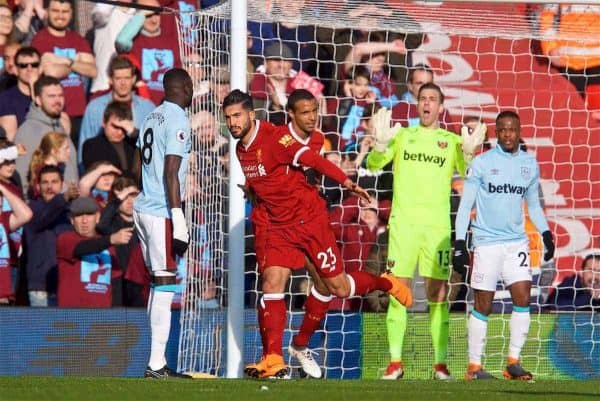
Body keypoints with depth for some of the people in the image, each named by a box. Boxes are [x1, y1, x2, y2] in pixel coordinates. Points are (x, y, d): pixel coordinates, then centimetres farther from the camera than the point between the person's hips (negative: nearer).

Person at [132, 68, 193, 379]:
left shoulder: (151, 118, 14)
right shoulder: (178, 121, -12)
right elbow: (171, 172, -18)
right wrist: (178, 218, -20)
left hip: (143, 208, 9)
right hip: (161, 213, -9)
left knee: (158, 283, 13)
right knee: (165, 285, -7)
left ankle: (155, 358, 14)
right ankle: (156, 365, -9)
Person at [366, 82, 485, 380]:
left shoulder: (451, 141, 10)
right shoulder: (402, 135, 12)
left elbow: (467, 173, 0)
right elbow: (373, 165, 5)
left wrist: (468, 154, -21)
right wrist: (381, 145, -15)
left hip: (437, 224, 0)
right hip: (403, 221, 0)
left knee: (438, 293, -2)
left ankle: (440, 364, 1)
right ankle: (395, 362, 1)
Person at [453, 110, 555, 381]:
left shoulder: (529, 164, 8)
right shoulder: (481, 163, -3)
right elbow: (465, 205, -2)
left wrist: (546, 234, 7)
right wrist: (459, 244, -8)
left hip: (516, 241, 3)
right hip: (486, 243, -3)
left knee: (523, 298, -8)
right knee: (483, 306, -1)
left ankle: (513, 362, 0)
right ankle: (474, 366, 7)